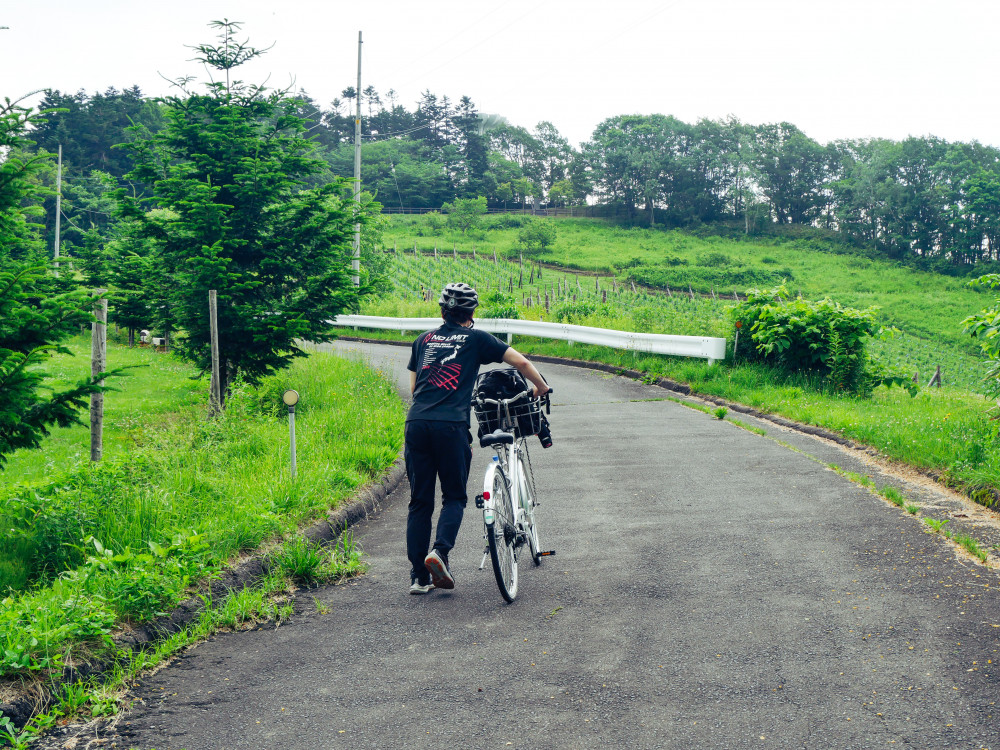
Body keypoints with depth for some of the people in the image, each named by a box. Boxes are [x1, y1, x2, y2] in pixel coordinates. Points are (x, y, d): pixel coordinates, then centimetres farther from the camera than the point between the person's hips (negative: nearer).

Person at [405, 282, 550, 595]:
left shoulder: (423, 340, 21)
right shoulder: (476, 338, 11)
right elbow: (521, 362, 10)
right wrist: (541, 387, 27)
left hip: (416, 424, 3)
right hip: (451, 425, -3)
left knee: (419, 502, 9)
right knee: (454, 497, 11)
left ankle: (418, 577, 7)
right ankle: (440, 551, -14)